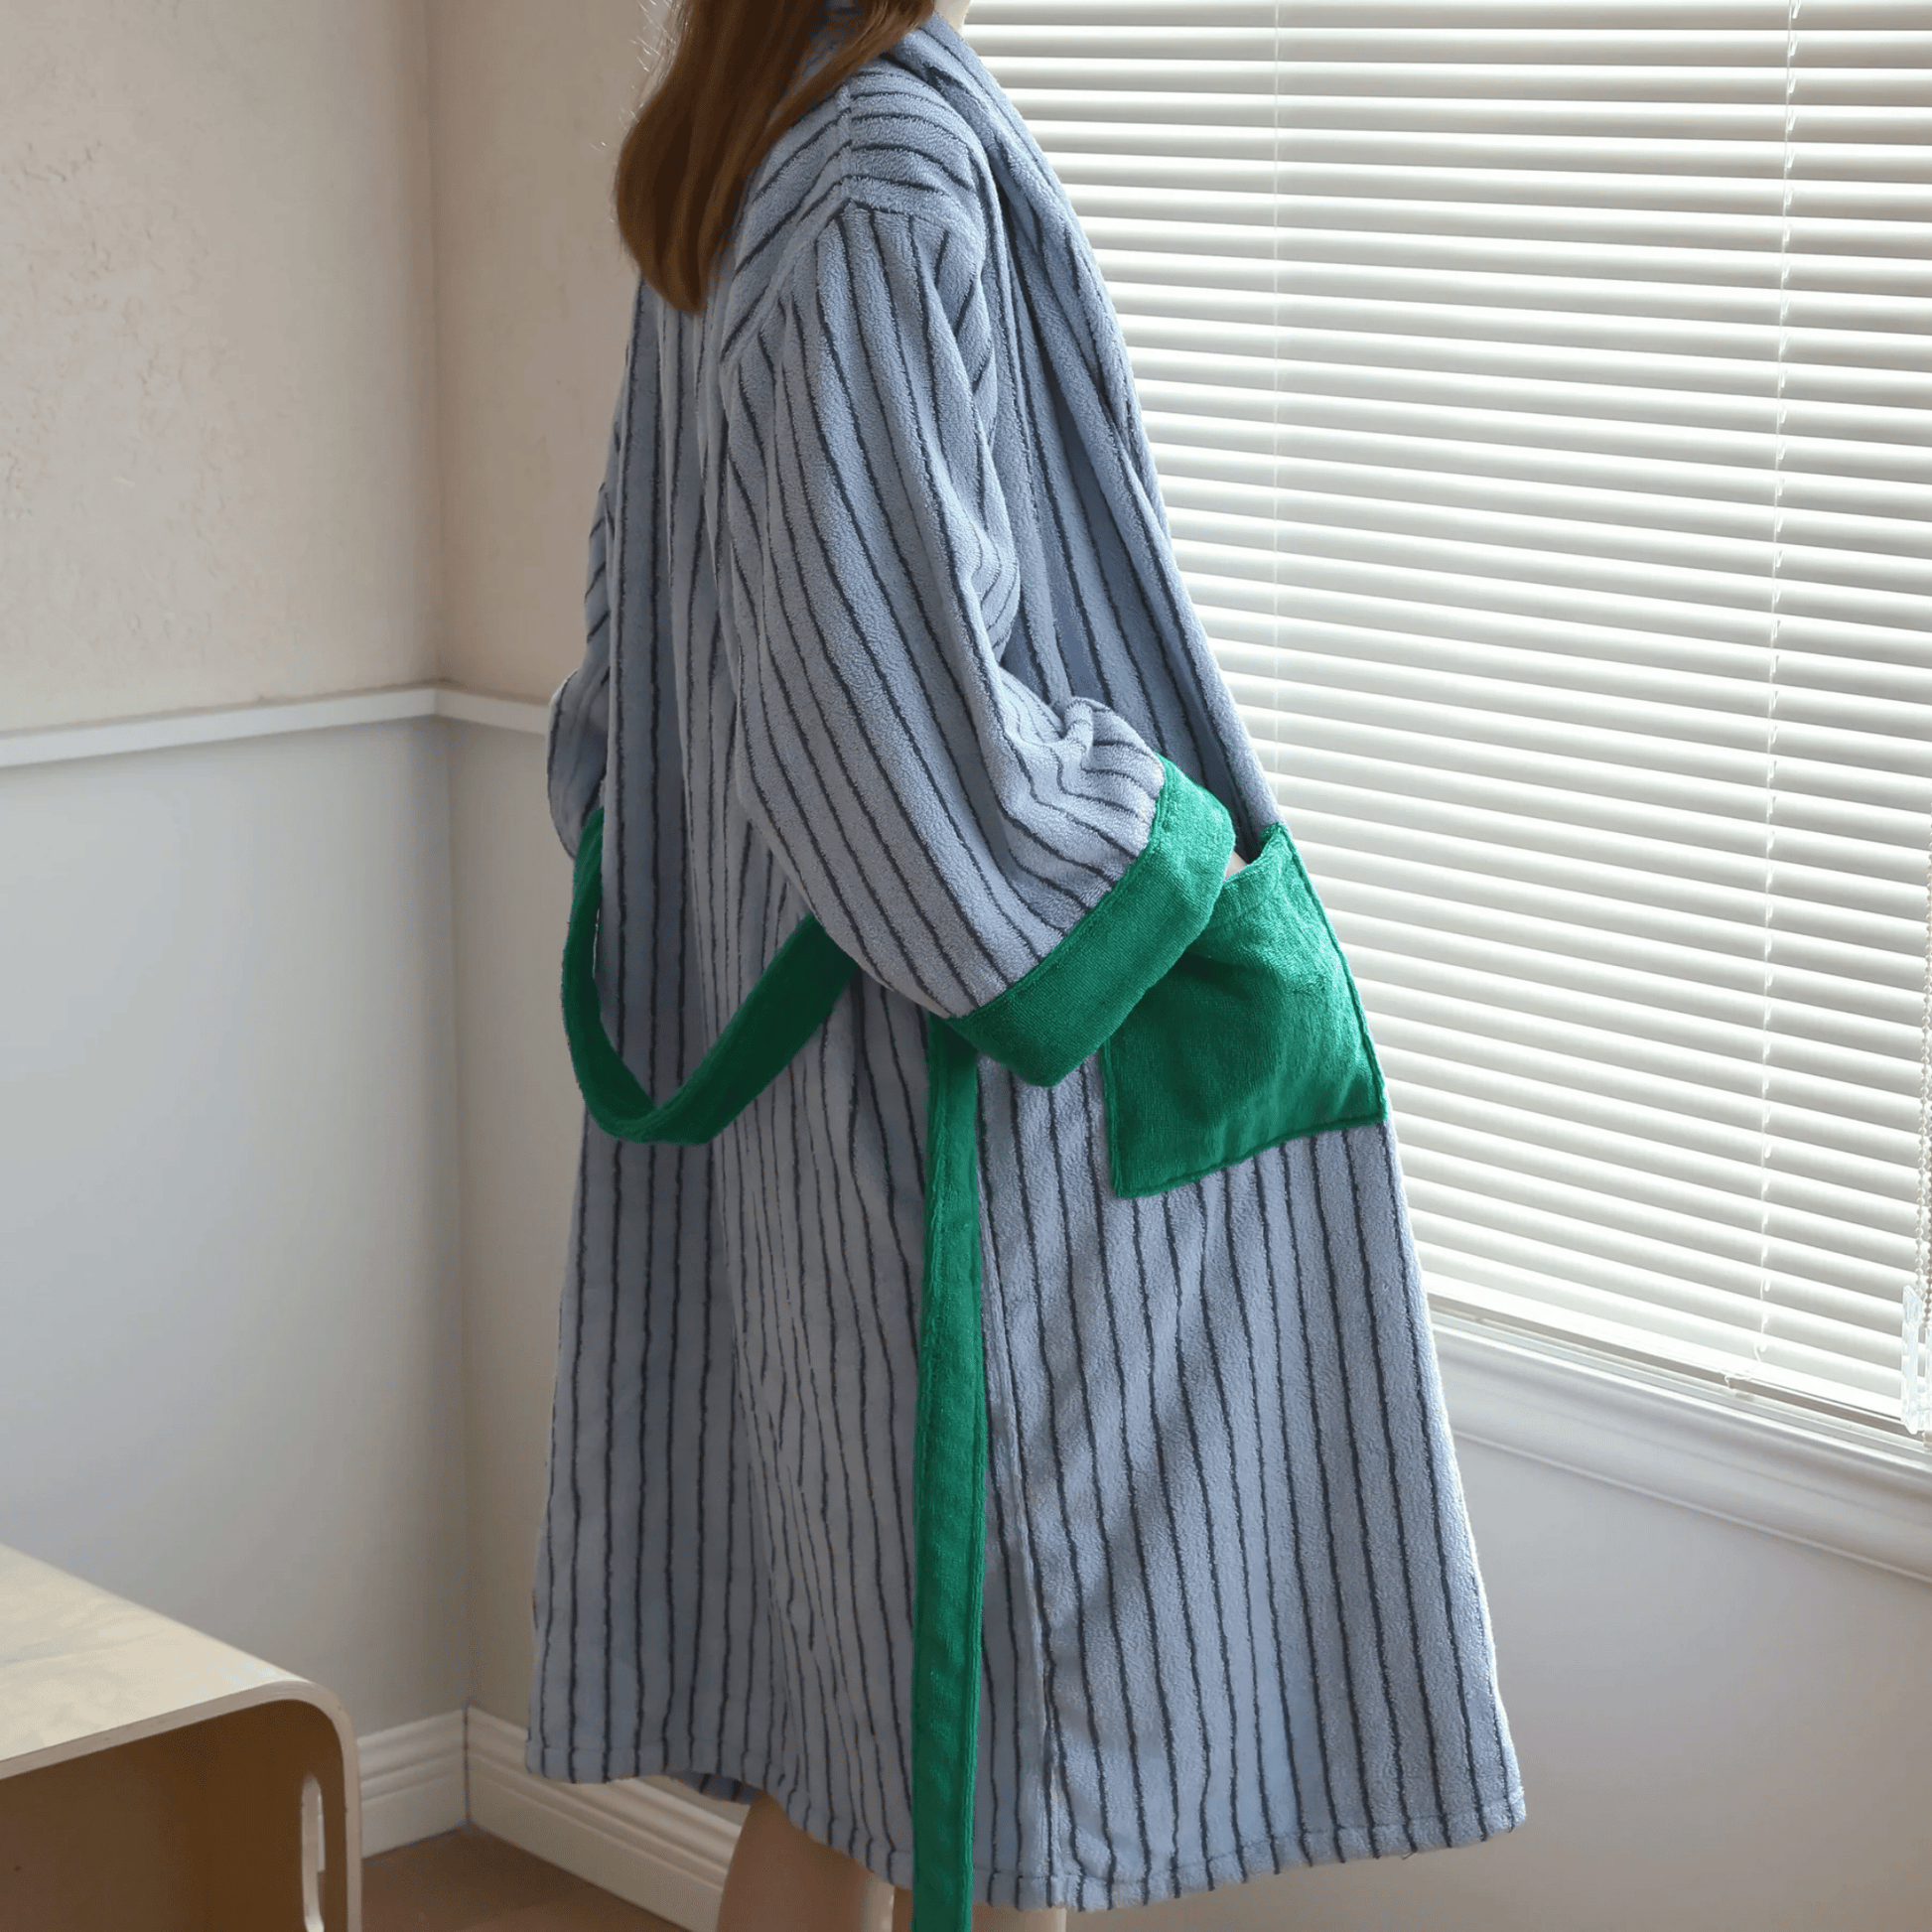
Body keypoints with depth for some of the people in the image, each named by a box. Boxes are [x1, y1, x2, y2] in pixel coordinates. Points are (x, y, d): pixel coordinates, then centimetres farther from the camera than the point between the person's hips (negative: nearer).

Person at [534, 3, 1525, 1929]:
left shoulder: (722, 158, 10)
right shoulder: (897, 173, -19)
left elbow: (640, 618, 17)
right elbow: (897, 685, -25)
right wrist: (1186, 855, -12)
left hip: (773, 1057, 10)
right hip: (958, 1070, -9)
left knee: (845, 1698, 18)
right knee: (1016, 1707, 1)